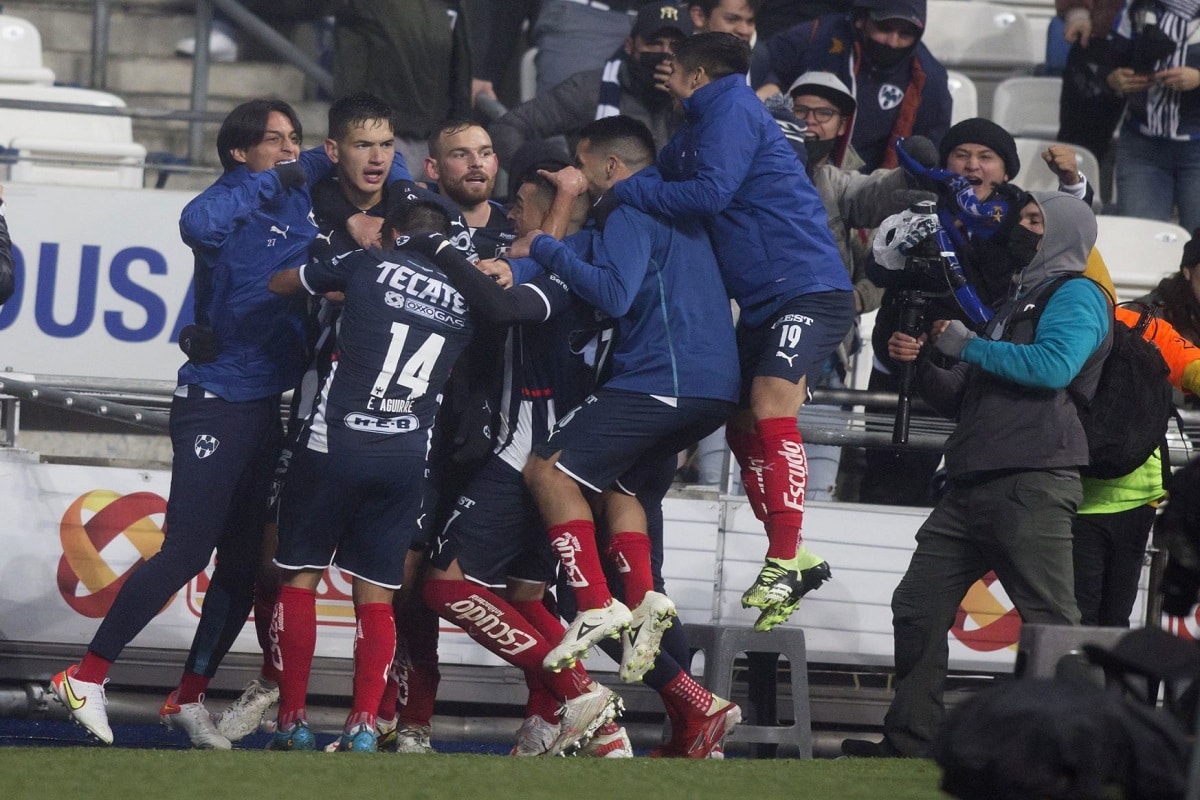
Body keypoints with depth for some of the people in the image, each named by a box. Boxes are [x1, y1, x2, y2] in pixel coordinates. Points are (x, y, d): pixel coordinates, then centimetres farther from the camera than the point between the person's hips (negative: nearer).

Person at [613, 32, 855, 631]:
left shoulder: (731, 109, -9)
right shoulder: (700, 127, 20)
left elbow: (709, 194, -21)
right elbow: (663, 175, 16)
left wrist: (623, 188, -13)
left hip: (807, 288, -11)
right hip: (762, 301, 11)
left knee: (770, 402, -24)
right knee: (743, 426, 10)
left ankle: (785, 560, -27)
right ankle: (789, 561, 18)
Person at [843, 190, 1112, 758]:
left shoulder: (1075, 295, 3)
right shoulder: (1011, 304, 30)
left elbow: (1054, 365, -18)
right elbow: (961, 401, 31)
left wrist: (965, 344, -7)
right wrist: (921, 364, 12)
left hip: (1032, 486, -9)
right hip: (970, 487, 9)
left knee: (1050, 622, -13)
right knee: (917, 607, 5)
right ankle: (908, 741, 9)